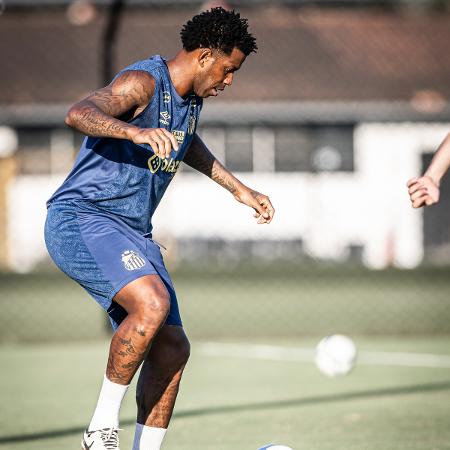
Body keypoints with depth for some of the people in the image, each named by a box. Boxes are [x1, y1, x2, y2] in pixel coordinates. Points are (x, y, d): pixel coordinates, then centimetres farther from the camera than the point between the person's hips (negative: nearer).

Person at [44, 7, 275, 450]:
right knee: (153, 304, -32)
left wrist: (239, 189, 41)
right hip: (81, 219, -9)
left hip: (132, 234, 10)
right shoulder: (142, 82, -16)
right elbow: (78, 114, -35)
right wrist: (137, 131, -52)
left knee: (171, 348, 2)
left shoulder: (190, 95, 13)